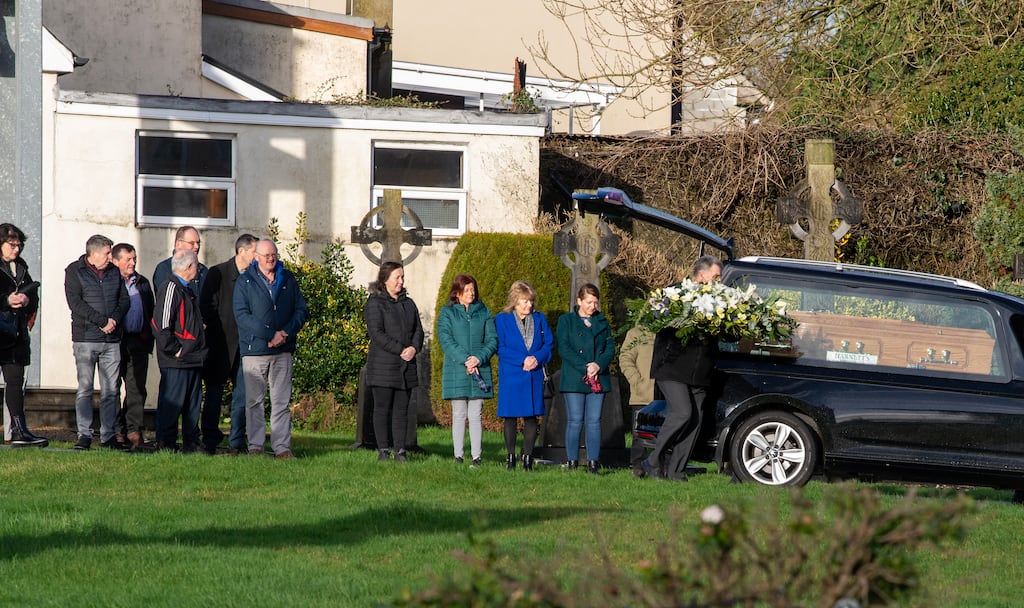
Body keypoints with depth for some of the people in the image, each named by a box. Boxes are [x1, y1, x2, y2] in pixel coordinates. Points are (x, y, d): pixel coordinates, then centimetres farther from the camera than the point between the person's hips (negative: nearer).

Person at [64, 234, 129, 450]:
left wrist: (115, 319, -8)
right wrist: (102, 321, -15)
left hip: (112, 340, 4)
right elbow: (75, 303, -11)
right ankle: (84, 435, -3)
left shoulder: (114, 272, 14)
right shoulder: (74, 271, -1)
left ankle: (108, 435, 8)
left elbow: (124, 300, 13)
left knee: (111, 390, 4)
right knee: (85, 389, -5)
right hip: (85, 339, -4)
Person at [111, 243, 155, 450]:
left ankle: (134, 431, 0)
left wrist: (147, 335, 12)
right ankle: (116, 431, 8)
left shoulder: (142, 283, 16)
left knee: (137, 388, -1)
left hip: (138, 342, 4)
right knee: (112, 387, 1)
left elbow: (151, 311, 20)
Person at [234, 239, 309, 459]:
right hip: (254, 350, -2)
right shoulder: (245, 281, 0)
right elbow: (242, 315, -9)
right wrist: (270, 334, -15)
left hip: (283, 350, 2)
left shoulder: (288, 280, 10)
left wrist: (286, 332, -8)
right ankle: (255, 446, 7)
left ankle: (282, 447, 4)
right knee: (254, 400, 1)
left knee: (281, 401, 2)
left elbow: (302, 310, 10)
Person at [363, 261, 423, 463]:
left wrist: (414, 348, -6)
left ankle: (400, 451, 6)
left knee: (402, 409, 5)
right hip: (383, 366, -6)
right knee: (382, 409, -2)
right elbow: (377, 333, -12)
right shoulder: (375, 303, -4)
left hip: (406, 367, 6)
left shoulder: (408, 304, 17)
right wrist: (400, 350, -16)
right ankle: (383, 450, 1)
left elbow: (418, 330, 15)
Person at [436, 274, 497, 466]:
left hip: (480, 370, 1)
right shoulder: (447, 313, 4)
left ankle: (476, 456, 1)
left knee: (476, 415, 1)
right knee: (459, 414, 2)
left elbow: (492, 340, 5)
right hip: (456, 371, -1)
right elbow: (445, 340, -6)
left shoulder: (483, 313, 10)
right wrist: (465, 359, -16)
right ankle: (458, 455, 4)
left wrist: (479, 358, -13)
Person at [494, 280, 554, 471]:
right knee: (510, 417, 1)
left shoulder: (539, 319, 11)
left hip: (534, 376, 3)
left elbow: (549, 344, 7)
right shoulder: (502, 320, 1)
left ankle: (528, 456, 6)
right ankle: (510, 457, 9)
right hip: (511, 375, -3)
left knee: (531, 417, 2)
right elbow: (500, 348, -6)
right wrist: (522, 360, -15)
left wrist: (537, 359, -12)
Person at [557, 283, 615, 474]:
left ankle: (593, 463, 2)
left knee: (594, 421, 0)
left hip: (599, 378, 3)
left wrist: (599, 365, -11)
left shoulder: (602, 322, 16)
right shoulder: (566, 321, 5)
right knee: (575, 421, -4)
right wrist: (585, 368, -14)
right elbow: (564, 349, -5)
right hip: (574, 379, -3)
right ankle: (572, 463, -1)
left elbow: (610, 348, 9)